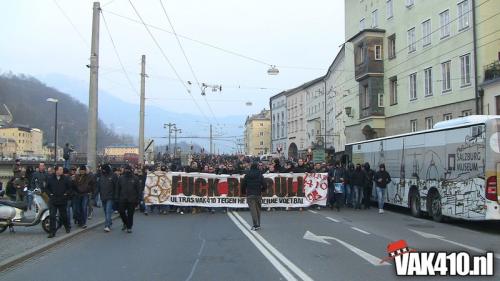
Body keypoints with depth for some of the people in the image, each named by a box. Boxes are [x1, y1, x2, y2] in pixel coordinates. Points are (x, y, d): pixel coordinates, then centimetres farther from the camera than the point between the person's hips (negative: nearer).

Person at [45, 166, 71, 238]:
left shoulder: (65, 179, 2)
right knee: (52, 216, -6)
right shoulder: (50, 179, 1)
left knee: (64, 215, 13)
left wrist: (66, 193, -5)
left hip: (62, 200, 1)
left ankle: (67, 227, 36)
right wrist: (50, 194, -4)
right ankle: (52, 232, -1)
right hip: (53, 200, -1)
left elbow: (69, 188, 10)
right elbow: (46, 188, 10)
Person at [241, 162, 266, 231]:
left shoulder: (247, 175, 5)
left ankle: (256, 225, -17)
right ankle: (258, 224, 16)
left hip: (250, 195, -1)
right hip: (258, 195, 1)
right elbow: (264, 185, -1)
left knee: (253, 209, -7)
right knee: (258, 209, 12)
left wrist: (244, 192, 19)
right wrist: (261, 190, 17)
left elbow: (243, 185, 4)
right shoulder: (260, 175, 4)